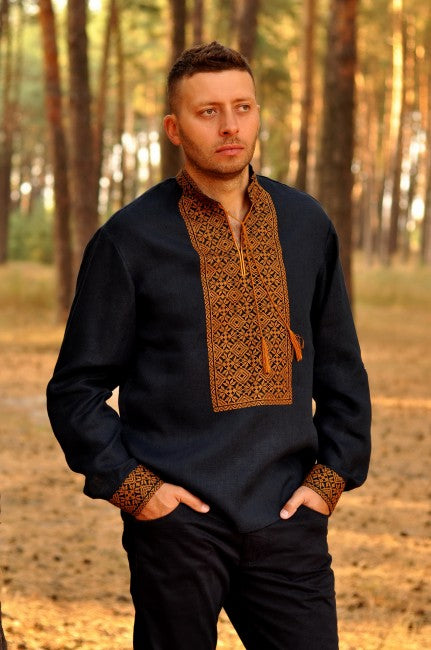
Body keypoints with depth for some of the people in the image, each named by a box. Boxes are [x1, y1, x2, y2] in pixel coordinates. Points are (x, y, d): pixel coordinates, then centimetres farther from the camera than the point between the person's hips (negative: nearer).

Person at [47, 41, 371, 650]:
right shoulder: (130, 238, -1)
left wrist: (331, 477, 5)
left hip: (286, 518, 3)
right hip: (177, 523, -2)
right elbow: (76, 390, 1)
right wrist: (133, 486, -8)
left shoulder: (306, 225, 9)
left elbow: (342, 372, 16)